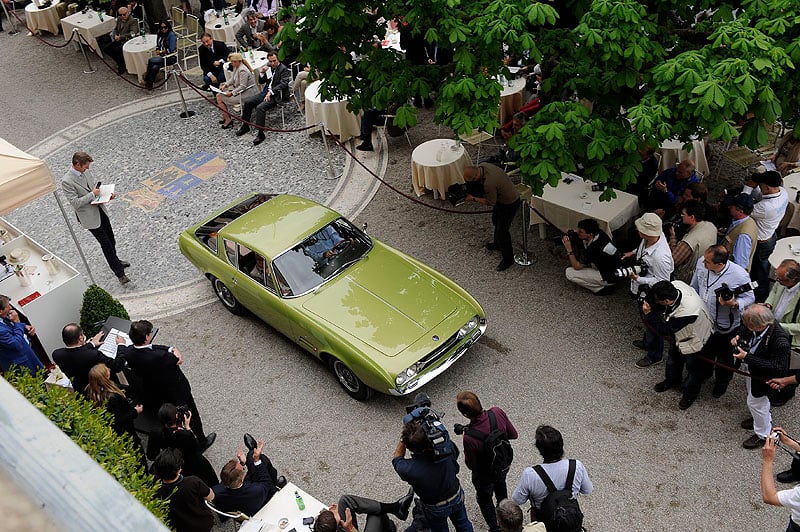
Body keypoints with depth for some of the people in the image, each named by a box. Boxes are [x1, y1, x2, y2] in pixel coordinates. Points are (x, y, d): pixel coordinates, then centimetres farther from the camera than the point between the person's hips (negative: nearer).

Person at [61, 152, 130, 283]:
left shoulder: (85, 171, -1)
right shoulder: (67, 181, -23)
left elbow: (96, 182, 16)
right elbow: (75, 203, -24)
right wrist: (92, 194, -21)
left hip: (100, 209, 7)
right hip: (89, 216, -7)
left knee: (111, 240, 20)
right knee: (106, 245, -2)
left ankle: (115, 261, 46)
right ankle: (120, 273, 8)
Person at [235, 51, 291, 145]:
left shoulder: (283, 69, -9)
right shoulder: (269, 67, 12)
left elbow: (283, 84, -20)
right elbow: (261, 81, 17)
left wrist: (270, 92, -27)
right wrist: (262, 73, -4)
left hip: (276, 94, -8)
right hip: (266, 92, 8)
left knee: (260, 108, -29)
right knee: (247, 102, -3)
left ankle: (260, 134, -25)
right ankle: (245, 126, 12)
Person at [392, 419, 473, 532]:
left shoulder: (408, 469, -40)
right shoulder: (447, 446, -36)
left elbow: (396, 458, -14)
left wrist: (405, 438, -26)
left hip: (436, 509, -2)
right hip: (457, 497, 2)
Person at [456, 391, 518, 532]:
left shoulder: (470, 438, -42)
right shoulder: (497, 412, -30)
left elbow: (471, 465, -22)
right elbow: (513, 435, -12)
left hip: (485, 476, -5)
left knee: (484, 499, 27)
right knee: (500, 484, 38)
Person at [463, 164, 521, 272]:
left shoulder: (489, 183, -41)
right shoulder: (481, 166, -15)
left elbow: (490, 202, -24)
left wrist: (473, 198, -17)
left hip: (509, 204, -10)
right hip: (501, 197, 10)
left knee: (502, 230, 1)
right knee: (496, 221, 28)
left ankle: (508, 259, 18)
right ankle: (498, 244, 53)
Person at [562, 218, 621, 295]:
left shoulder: (593, 248, -31)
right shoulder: (599, 233, -10)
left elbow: (577, 267, -18)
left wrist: (569, 250, -18)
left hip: (610, 278, -8)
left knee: (568, 273, -12)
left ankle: (602, 288, -1)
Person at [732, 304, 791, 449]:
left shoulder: (780, 341, -41)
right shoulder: (756, 323, -20)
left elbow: (777, 368, -36)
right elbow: (744, 328, 4)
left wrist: (747, 357, -38)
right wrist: (738, 336, -17)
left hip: (761, 376, -7)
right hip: (749, 367, 7)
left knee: (755, 402, 14)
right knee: (756, 397, 30)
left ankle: (763, 435, 39)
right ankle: (765, 419, 59)